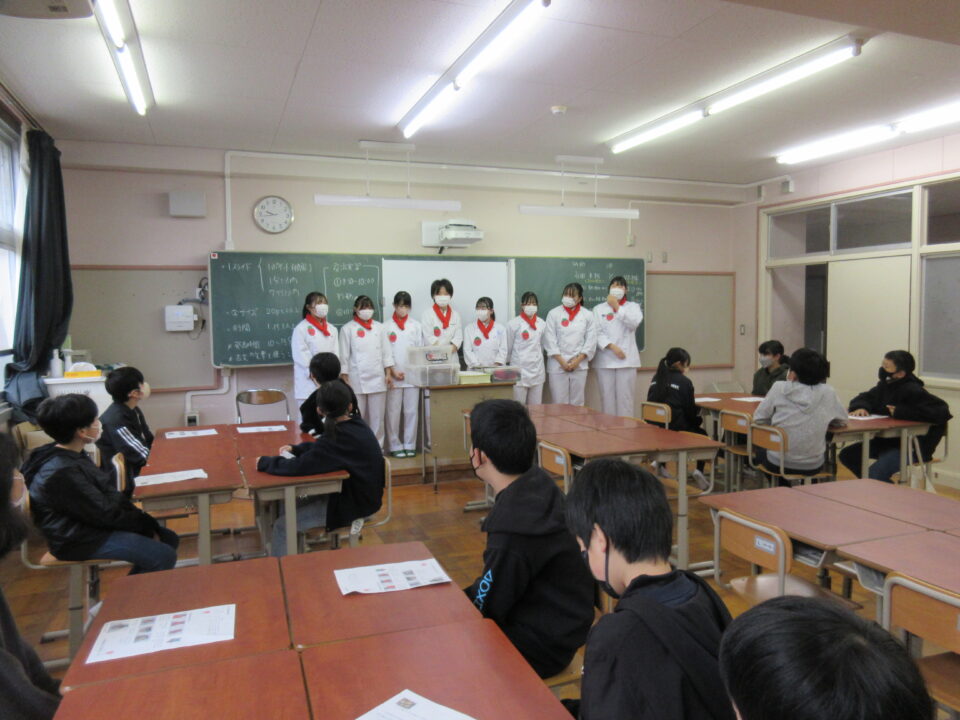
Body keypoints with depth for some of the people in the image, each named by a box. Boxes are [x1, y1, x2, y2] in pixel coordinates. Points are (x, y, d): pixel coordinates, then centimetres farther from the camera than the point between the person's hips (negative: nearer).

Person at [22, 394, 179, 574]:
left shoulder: (71, 455, 4)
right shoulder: (62, 473, -27)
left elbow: (109, 493, 6)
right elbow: (105, 514, -22)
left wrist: (146, 522, -1)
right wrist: (145, 525, -9)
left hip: (93, 524, 10)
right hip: (79, 540, -10)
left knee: (169, 538, 8)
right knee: (164, 557, -19)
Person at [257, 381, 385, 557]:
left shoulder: (343, 437, -28)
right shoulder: (356, 425, -1)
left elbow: (298, 467, -28)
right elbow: (321, 447, 15)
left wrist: (264, 462, -13)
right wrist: (295, 449, 0)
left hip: (355, 504, -9)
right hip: (362, 494, 9)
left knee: (283, 525, -5)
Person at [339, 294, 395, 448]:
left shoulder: (379, 328, 10)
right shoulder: (347, 329, 2)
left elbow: (386, 352, 10)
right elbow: (344, 356, 1)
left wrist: (388, 373, 3)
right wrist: (345, 379, -3)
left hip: (377, 378, 2)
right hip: (357, 380, -2)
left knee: (377, 417, 5)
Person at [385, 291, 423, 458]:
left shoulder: (416, 326, 9)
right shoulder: (387, 327, 3)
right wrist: (393, 370, -9)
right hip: (393, 376, -1)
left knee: (412, 411, 3)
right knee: (393, 412, 0)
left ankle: (409, 445, 12)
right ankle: (395, 446, 10)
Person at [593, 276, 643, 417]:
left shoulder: (633, 306, 13)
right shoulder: (599, 309, 10)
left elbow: (634, 323, -8)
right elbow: (597, 332, -1)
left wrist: (617, 307, -7)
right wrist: (612, 346, -13)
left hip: (626, 359, 0)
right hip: (605, 360, 0)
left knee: (625, 397, -1)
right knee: (607, 397, 1)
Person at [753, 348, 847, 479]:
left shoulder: (779, 388, -8)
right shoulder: (828, 393, -4)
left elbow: (758, 418, -1)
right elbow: (842, 420, 11)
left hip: (777, 464, -2)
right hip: (812, 466, 2)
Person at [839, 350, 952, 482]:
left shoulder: (913, 391, -22)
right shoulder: (885, 385, 2)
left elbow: (941, 412, -31)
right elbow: (864, 397, 16)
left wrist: (901, 412, -27)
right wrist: (861, 407, -10)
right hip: (886, 441, 9)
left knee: (875, 473, -26)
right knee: (847, 454, 2)